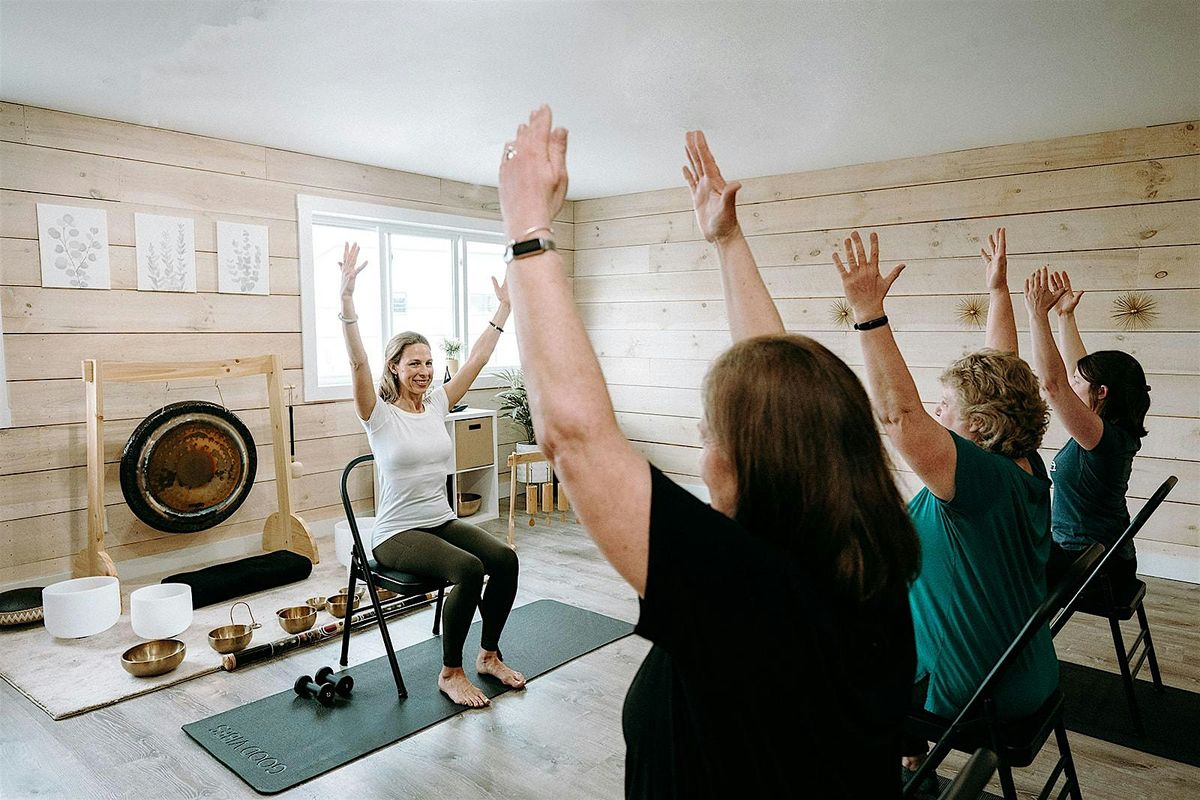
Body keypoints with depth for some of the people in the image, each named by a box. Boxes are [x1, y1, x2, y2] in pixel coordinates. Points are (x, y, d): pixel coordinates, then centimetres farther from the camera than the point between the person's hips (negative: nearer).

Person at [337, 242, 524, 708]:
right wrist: (347, 297, -34)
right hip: (397, 534, -6)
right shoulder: (379, 415, -8)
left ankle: (489, 655, 3)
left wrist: (504, 309, 4)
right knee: (469, 569, -30)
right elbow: (358, 362, -24)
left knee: (505, 559, -19)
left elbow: (477, 359, 6)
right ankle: (450, 673, -10)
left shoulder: (437, 404, 7)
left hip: (443, 522, 6)